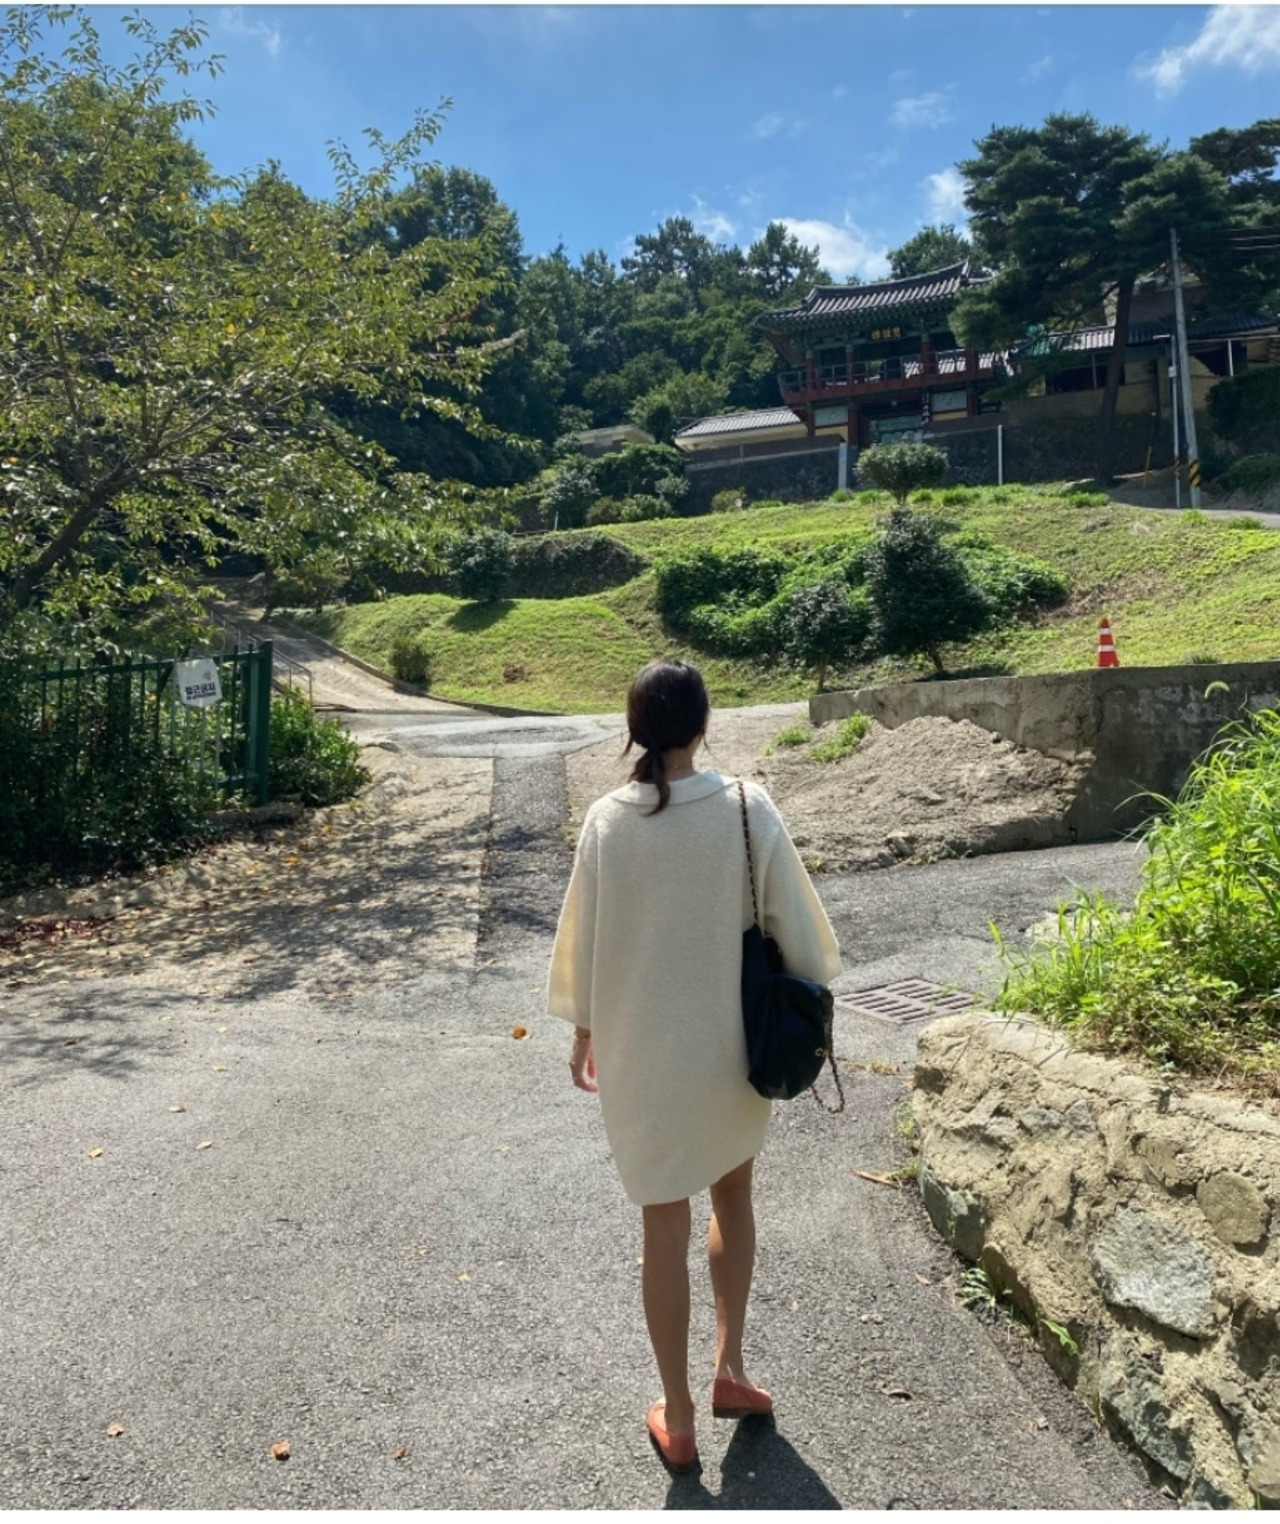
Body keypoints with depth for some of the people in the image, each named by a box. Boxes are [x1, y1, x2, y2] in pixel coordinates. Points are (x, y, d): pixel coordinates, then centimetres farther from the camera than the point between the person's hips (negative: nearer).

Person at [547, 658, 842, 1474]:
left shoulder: (607, 819, -10)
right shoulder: (747, 807, -14)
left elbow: (584, 934, -2)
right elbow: (795, 924, -8)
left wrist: (584, 1029, 13)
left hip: (638, 1048, 0)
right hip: (732, 1041, 0)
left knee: (665, 1226, 14)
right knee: (733, 1196, 27)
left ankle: (678, 1418, 28)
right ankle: (730, 1367, 30)